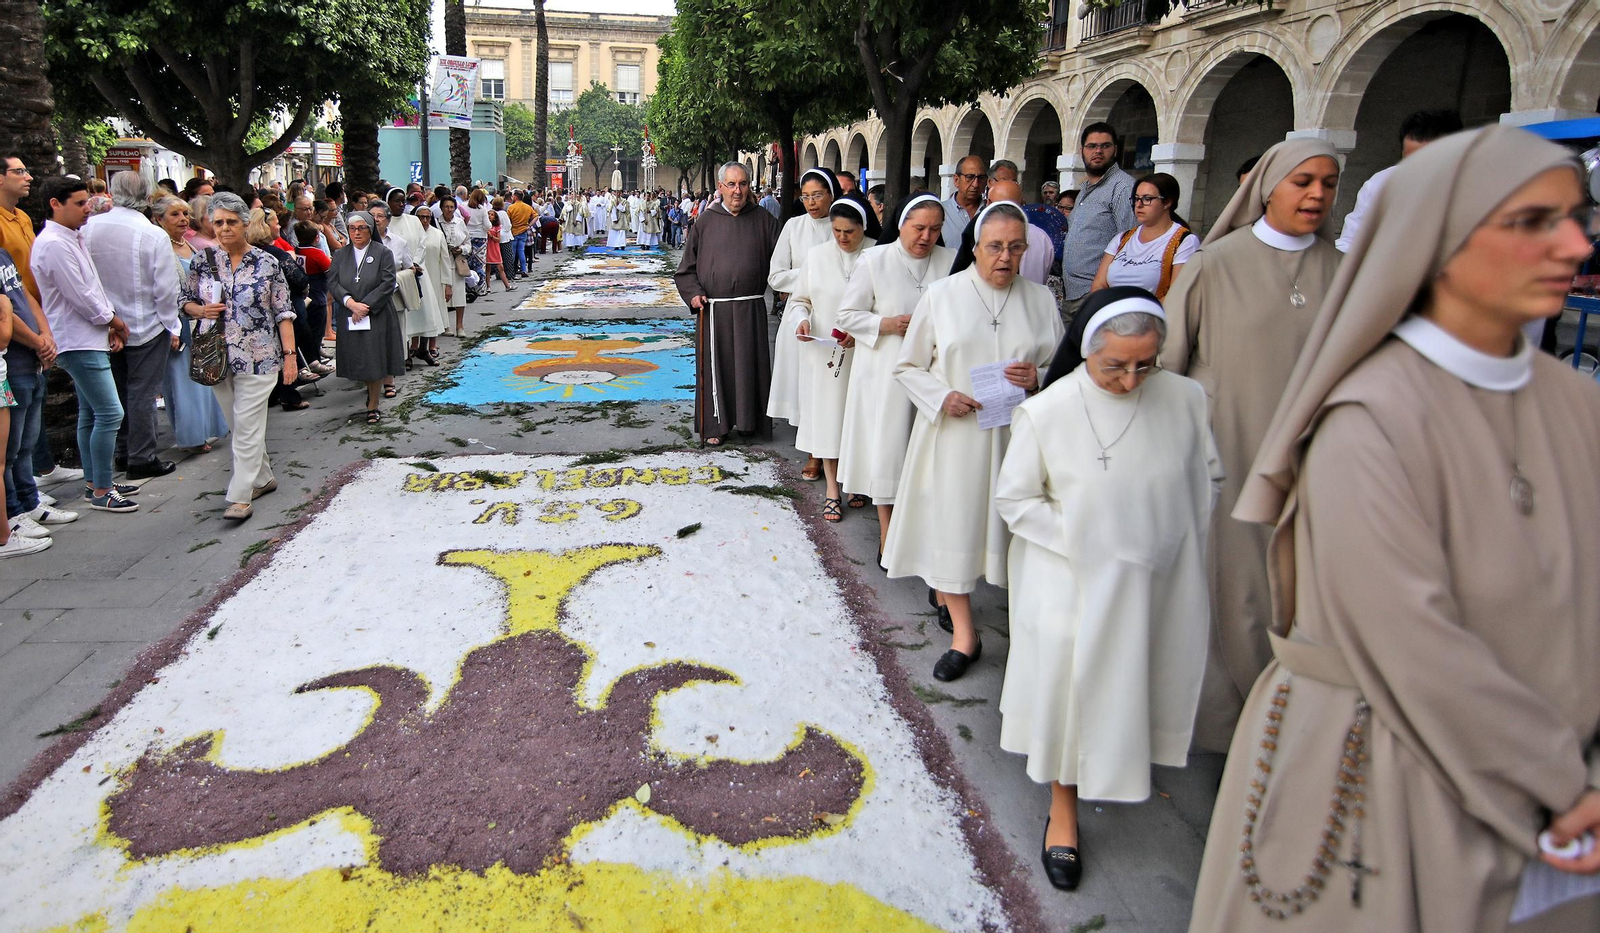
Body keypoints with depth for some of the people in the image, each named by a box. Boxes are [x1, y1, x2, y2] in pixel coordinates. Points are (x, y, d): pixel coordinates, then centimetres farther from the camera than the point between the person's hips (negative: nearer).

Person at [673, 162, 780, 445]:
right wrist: (693, 293, -5)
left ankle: (747, 419, 20)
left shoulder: (763, 220, 3)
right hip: (712, 309, 0)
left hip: (750, 310, 0)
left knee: (749, 365, 5)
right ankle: (716, 424, 17)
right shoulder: (706, 222, 3)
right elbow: (687, 266, 8)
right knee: (715, 366, 5)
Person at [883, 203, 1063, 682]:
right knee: (952, 527, 3)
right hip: (954, 433, -1)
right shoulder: (942, 294, 1)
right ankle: (963, 635, 17)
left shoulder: (1041, 300, 6)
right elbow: (908, 366, 4)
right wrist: (942, 397, -13)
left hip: (1017, 434, 1)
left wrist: (1038, 378, -11)